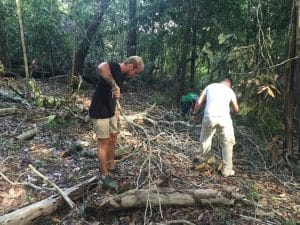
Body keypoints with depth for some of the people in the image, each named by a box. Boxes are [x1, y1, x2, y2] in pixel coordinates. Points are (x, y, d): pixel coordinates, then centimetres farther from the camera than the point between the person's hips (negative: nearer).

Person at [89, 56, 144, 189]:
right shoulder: (114, 67, -20)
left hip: (110, 112, 9)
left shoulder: (122, 75, 9)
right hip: (100, 113, -9)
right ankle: (105, 175, 16)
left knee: (113, 139, 20)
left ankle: (111, 165, 40)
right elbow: (101, 68, -47)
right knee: (104, 143, 1)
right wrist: (114, 86, -42)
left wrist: (116, 109, 14)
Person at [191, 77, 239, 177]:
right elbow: (236, 109, 18)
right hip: (224, 118, 0)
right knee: (227, 143, 12)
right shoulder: (230, 91, 18)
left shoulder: (210, 86, 17)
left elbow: (199, 102, 10)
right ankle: (226, 170, 15)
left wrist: (194, 114, 22)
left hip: (209, 117, 0)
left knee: (205, 139, 21)